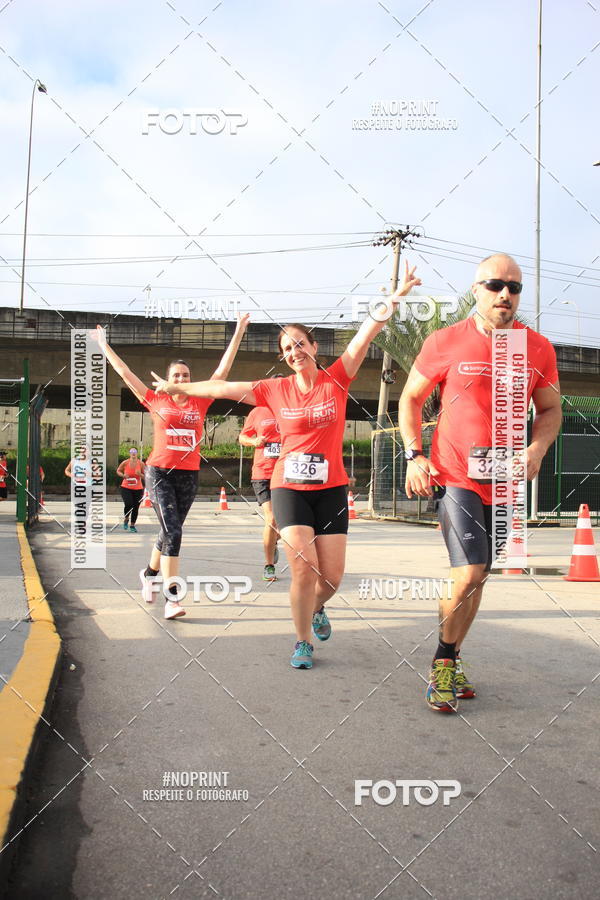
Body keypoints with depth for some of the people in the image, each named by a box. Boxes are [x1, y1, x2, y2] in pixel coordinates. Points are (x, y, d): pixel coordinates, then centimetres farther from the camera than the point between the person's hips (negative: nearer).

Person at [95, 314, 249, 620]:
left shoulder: (199, 403, 5)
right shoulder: (156, 401, 2)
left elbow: (223, 370, 4)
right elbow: (125, 373, 8)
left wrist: (238, 333, 3)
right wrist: (103, 345, 13)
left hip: (189, 475, 3)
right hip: (159, 473, -3)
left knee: (170, 532, 15)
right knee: (173, 532, -15)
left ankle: (149, 573, 42)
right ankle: (171, 597, -12)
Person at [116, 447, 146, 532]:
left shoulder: (141, 464, -2)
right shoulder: (125, 463, -4)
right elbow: (118, 471, 11)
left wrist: (140, 474, -17)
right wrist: (123, 475, -8)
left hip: (138, 489, 2)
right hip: (126, 488, -2)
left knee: (135, 508, 4)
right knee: (128, 504, -18)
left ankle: (132, 525, 21)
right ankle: (126, 519, 13)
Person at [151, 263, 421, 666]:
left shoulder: (336, 379, -1)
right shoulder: (276, 390, 1)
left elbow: (367, 333, -11)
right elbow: (222, 388, 7)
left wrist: (396, 296, -20)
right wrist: (177, 387, 13)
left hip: (331, 488, 1)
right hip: (289, 487, 0)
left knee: (331, 577, 1)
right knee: (303, 570, -11)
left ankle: (316, 607, 37)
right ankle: (304, 642, 11)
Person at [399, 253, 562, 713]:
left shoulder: (539, 349, 1)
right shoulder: (445, 342, -6)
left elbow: (550, 409, 10)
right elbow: (411, 398, 3)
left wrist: (537, 450, -9)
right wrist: (414, 454, -8)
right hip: (455, 475, -4)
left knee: (477, 574, 13)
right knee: (468, 574, -15)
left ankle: (450, 663, 30)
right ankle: (443, 662, 8)